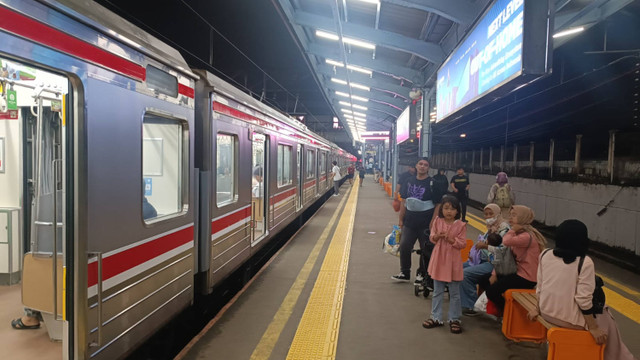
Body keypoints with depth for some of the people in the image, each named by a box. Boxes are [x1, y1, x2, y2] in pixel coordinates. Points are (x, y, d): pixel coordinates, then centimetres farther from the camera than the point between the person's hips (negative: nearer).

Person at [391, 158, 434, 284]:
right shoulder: (410, 181, 7)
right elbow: (404, 201, 11)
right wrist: (400, 219, 10)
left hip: (425, 224, -4)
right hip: (409, 222, 4)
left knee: (426, 250, 6)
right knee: (404, 246, 6)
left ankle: (422, 274, 23)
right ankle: (405, 273, 22)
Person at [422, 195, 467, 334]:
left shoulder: (461, 225, -9)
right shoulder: (438, 221, -2)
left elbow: (462, 244, -9)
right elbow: (431, 238, 3)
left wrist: (451, 239, -24)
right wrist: (437, 236, -18)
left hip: (453, 262, -2)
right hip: (439, 260, 3)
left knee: (454, 293, 9)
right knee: (437, 291, 13)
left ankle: (454, 319, 23)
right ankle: (436, 317, 25)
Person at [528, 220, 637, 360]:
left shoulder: (545, 255, -2)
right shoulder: (584, 262, -17)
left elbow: (540, 287, 5)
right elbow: (583, 300, -18)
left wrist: (538, 309, 18)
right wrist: (593, 328, -7)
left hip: (547, 313, 6)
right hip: (570, 320, -5)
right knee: (606, 320, 23)